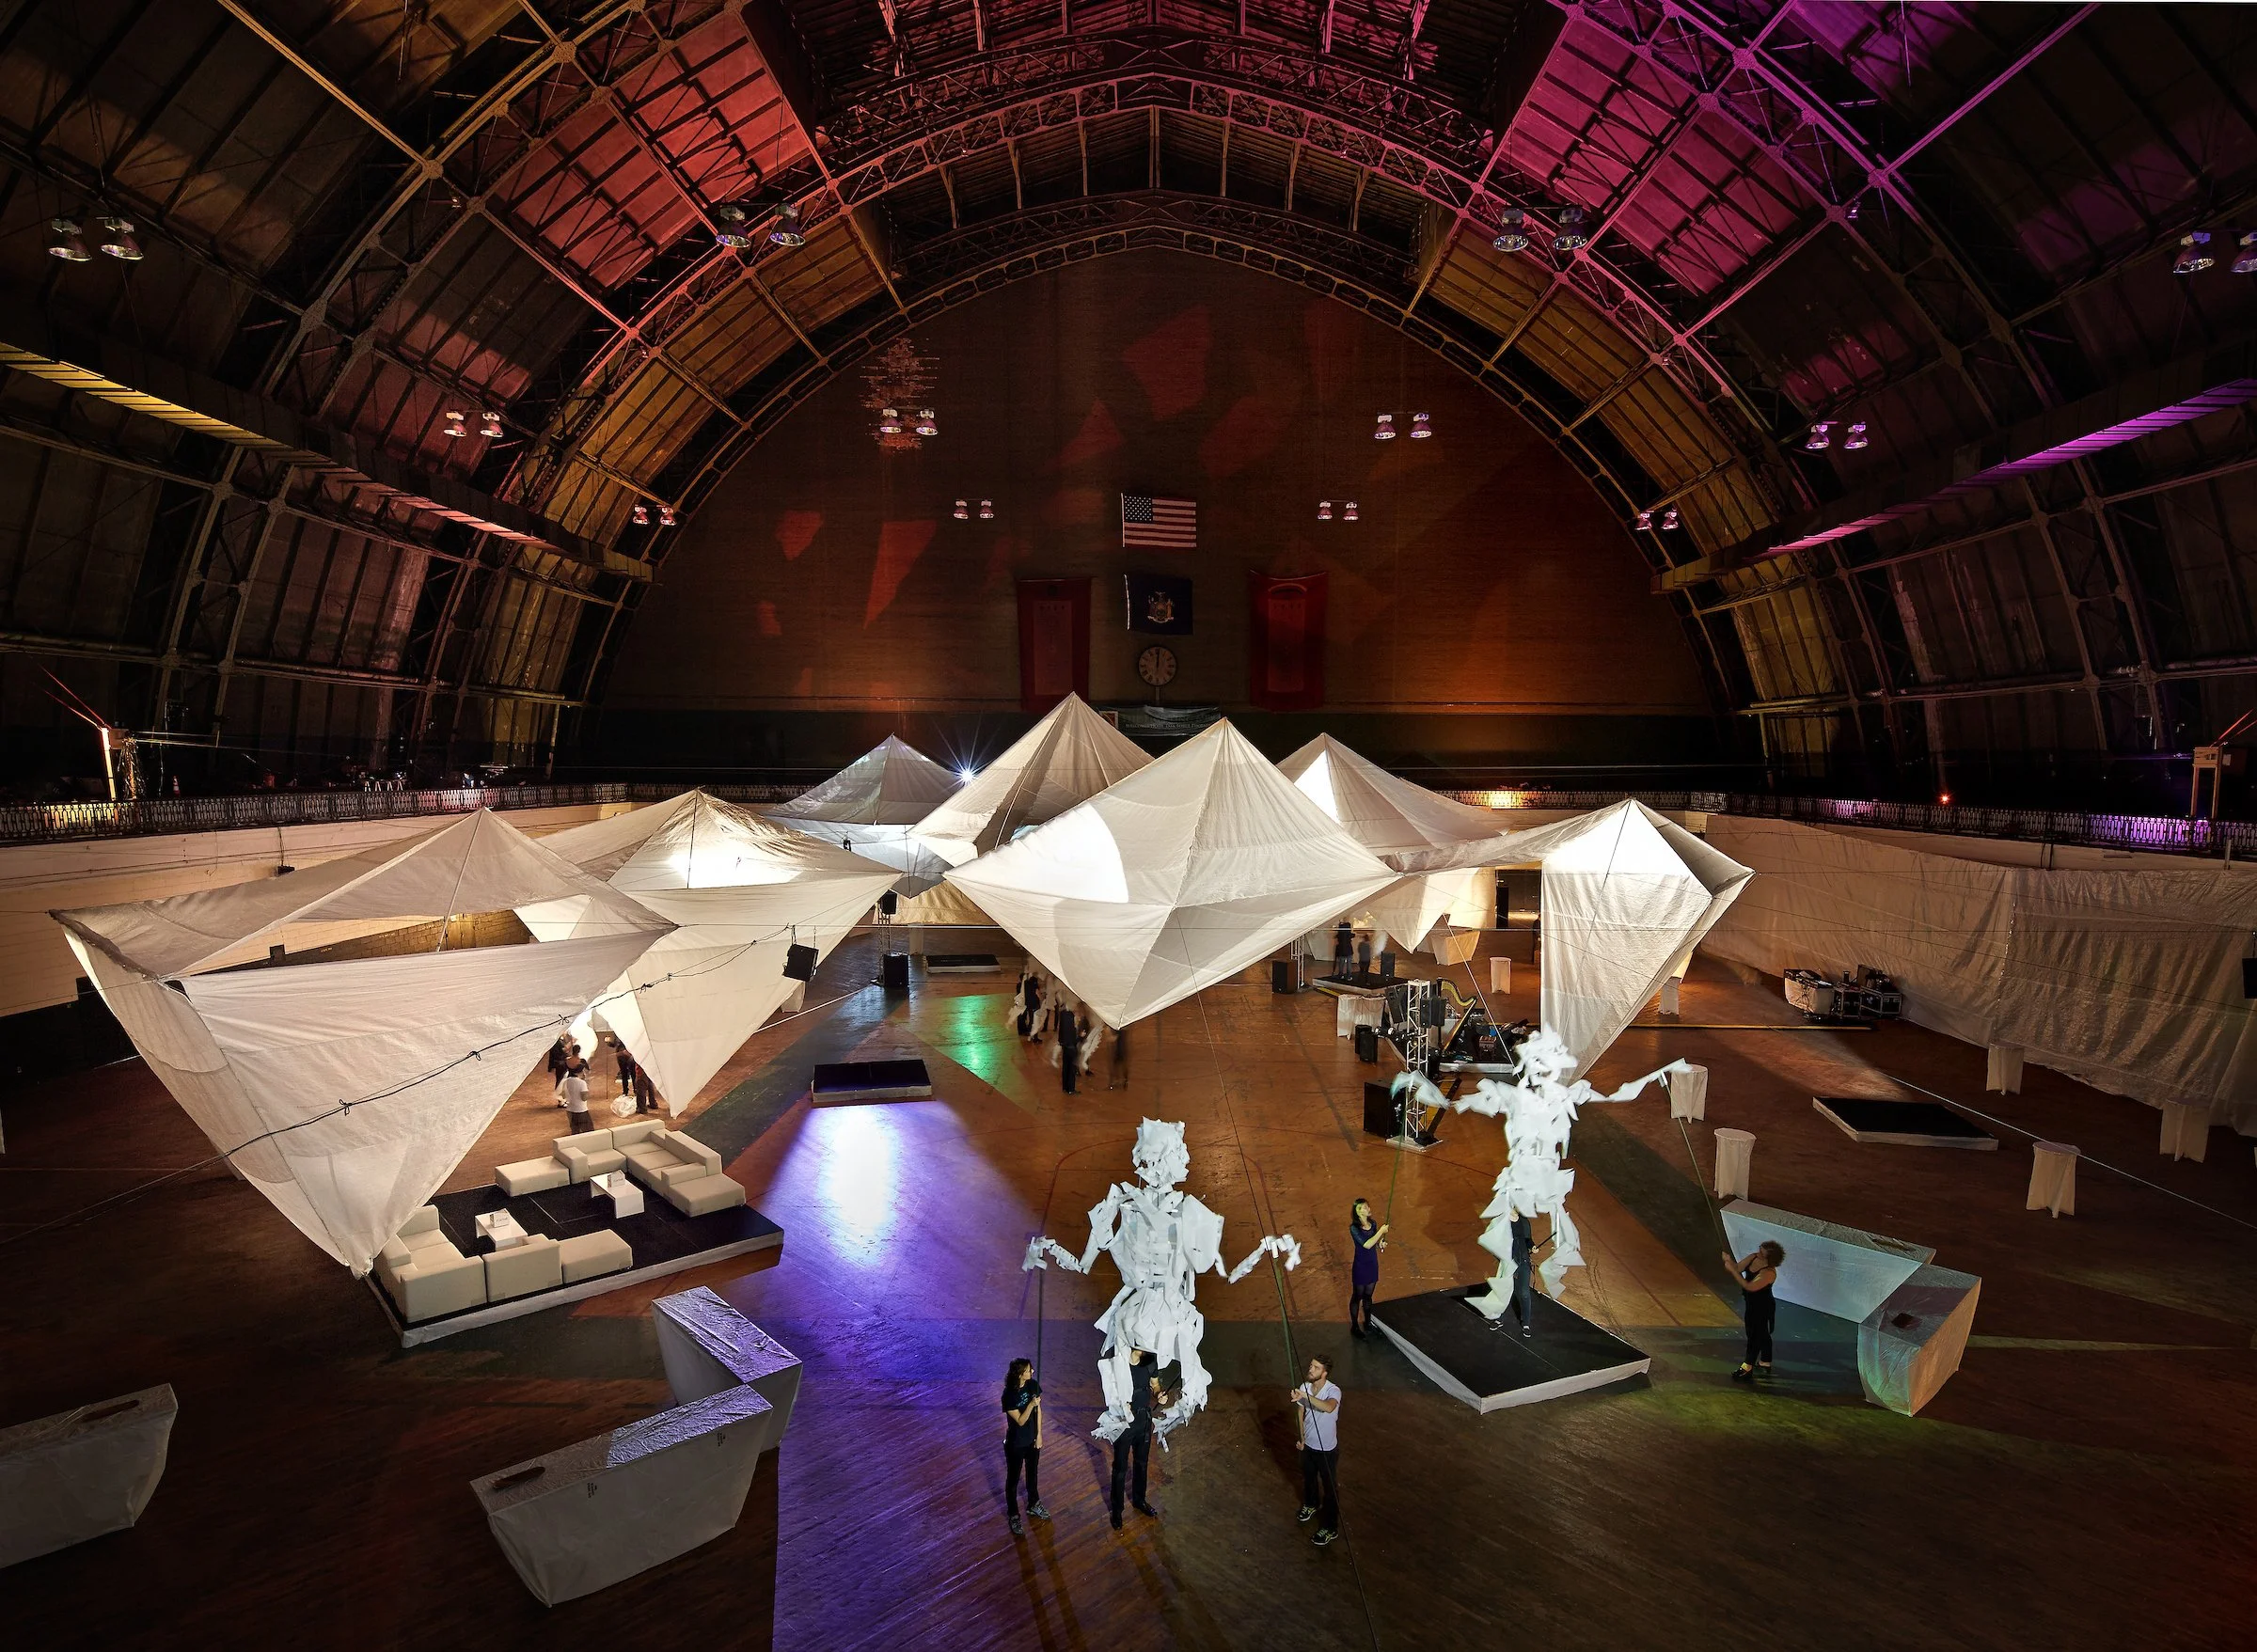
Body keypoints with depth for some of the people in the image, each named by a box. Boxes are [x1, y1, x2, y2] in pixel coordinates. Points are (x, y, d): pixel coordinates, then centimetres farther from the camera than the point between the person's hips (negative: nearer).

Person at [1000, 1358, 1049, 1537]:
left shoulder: (1033, 1385, -13)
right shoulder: (1009, 1395, -29)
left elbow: (1038, 1411, 0)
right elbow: (1020, 1421, -24)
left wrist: (1039, 1434, 2)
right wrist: (1031, 1404, -38)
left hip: (1032, 1439, 5)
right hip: (1016, 1444, -5)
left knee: (1032, 1473, 25)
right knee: (1013, 1479, 15)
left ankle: (1033, 1505, 48)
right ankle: (1013, 1516, 34)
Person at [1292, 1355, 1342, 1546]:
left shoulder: (1333, 1390, -29)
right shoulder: (1304, 1387, -12)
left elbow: (1329, 1407, -52)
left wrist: (1306, 1396, -62)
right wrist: (1301, 1437, 7)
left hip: (1327, 1449, -6)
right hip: (1308, 1444, 6)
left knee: (1330, 1488, 10)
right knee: (1308, 1478, 28)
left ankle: (1330, 1528, 27)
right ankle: (1311, 1505, 56)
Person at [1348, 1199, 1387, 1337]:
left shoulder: (1373, 1224, -3)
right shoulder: (1354, 1228, -23)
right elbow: (1366, 1245, -31)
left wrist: (1380, 1244, -10)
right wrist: (1381, 1231, -29)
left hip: (1373, 1265, 6)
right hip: (1360, 1267, -6)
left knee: (1368, 1296, 21)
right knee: (1357, 1297, 11)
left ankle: (1367, 1322, 38)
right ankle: (1355, 1326, 27)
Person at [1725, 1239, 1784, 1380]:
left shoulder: (1769, 1273, -32)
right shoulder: (1753, 1257, -9)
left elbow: (1750, 1286, -34)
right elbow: (1738, 1268, -4)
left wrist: (1732, 1270, -37)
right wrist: (1729, 1261, -26)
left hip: (1762, 1308, -8)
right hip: (1752, 1304, 8)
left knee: (1755, 1335, 3)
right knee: (1762, 1334, 22)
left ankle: (1747, 1368, 13)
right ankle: (1765, 1365, 39)